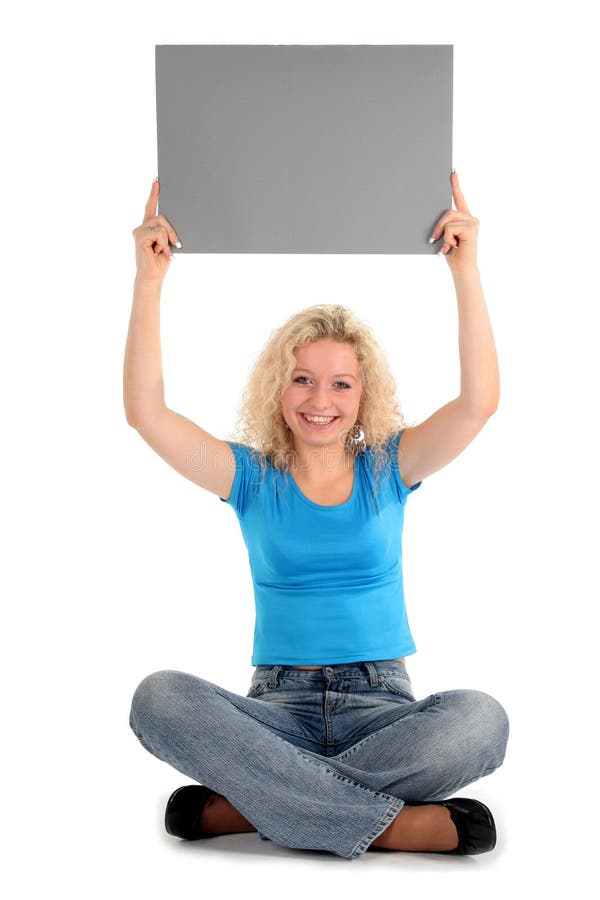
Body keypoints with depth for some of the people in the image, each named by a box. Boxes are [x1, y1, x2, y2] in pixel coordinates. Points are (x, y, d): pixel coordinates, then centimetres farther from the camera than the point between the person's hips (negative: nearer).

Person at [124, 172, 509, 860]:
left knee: (480, 721, -33)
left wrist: (466, 269, -15)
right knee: (159, 698, -31)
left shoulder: (389, 468, 8)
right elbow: (146, 412, -6)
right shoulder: (251, 476, 8)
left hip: (383, 706, 0)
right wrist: (149, 281, -12)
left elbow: (479, 401, -9)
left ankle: (247, 804, -24)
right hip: (281, 706, 0)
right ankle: (394, 822, -30)